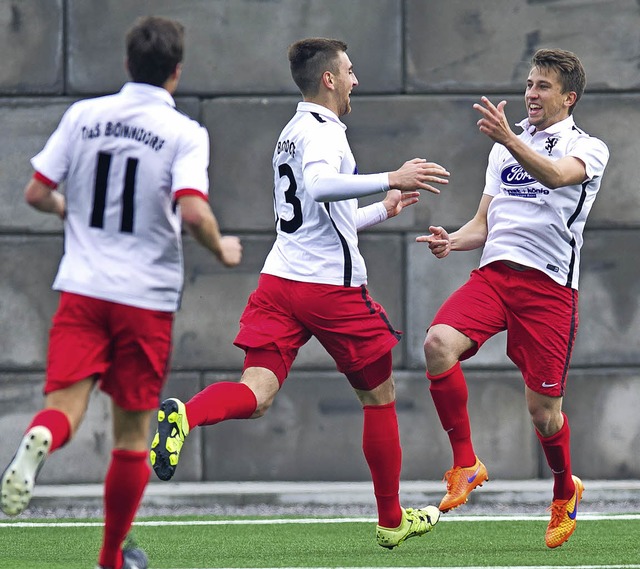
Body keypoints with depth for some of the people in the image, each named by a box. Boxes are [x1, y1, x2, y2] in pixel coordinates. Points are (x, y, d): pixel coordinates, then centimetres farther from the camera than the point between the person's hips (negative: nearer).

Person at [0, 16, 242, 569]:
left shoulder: (83, 115, 4)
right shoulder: (185, 133, -6)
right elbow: (193, 211, -19)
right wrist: (222, 250, 1)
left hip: (81, 289, 2)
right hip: (147, 296, -2)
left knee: (66, 403, -5)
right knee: (133, 429, 11)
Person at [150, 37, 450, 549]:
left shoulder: (292, 134, 21)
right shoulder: (322, 131, -8)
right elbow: (320, 185, -30)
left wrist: (383, 209, 38)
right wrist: (391, 179, -31)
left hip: (279, 278, 7)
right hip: (333, 286, -7)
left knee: (255, 395, -9)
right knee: (379, 396, 11)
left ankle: (182, 415, -41)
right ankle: (392, 520, 21)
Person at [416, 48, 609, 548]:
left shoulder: (588, 148, 3)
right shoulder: (503, 149, 21)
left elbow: (557, 175, -21)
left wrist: (509, 138, -38)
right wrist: (452, 241, -1)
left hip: (550, 285, -4)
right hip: (494, 273, 4)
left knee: (543, 408, -2)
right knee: (439, 343, -25)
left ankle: (566, 492, 28)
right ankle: (466, 463, -11)